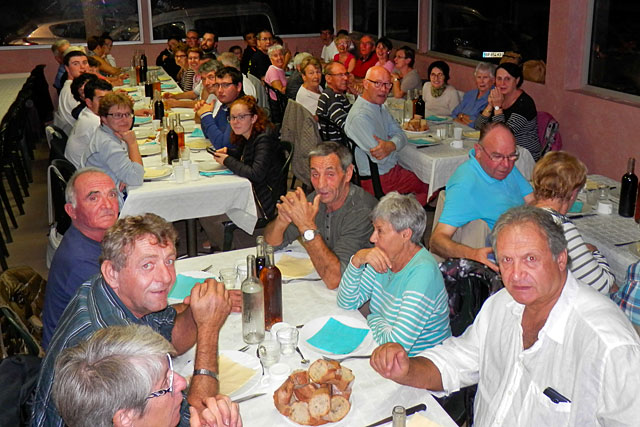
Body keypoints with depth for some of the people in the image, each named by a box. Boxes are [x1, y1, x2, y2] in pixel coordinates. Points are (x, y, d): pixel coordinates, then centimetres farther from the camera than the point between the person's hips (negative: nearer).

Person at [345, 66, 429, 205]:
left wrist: (391, 145, -23)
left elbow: (400, 135, 1)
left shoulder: (381, 107, 9)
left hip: (393, 168, 9)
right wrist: (393, 145, -6)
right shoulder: (360, 116, -25)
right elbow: (381, 158, -28)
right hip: (377, 181, -9)